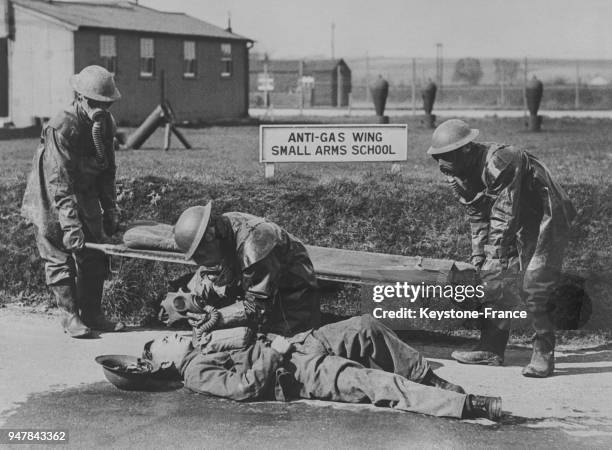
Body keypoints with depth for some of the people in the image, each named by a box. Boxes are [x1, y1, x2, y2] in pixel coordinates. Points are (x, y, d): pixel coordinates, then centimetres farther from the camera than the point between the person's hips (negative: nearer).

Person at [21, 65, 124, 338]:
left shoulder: (106, 123, -4)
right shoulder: (61, 128, -28)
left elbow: (107, 170, 7)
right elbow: (60, 182, -33)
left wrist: (110, 210, 3)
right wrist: (70, 225, -38)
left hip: (86, 197, 7)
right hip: (51, 202, -7)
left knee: (94, 257, 6)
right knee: (60, 258, -3)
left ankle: (91, 313, 14)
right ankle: (70, 317, 5)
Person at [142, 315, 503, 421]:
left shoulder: (203, 346, 20)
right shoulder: (195, 373, -7)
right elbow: (243, 386, -21)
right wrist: (272, 353, -16)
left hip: (295, 344, 9)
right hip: (299, 371, -9)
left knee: (365, 327, -6)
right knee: (375, 383, -23)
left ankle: (433, 382, -1)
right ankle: (467, 405, -30)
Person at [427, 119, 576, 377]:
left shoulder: (499, 162, -30)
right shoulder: (459, 174, -1)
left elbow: (503, 215, -29)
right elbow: (478, 216, 9)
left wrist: (495, 258, -27)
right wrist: (478, 256, 5)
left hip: (547, 216, -9)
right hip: (519, 223, 9)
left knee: (535, 288, -15)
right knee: (495, 279, 5)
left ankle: (544, 355, -6)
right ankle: (491, 350, 13)